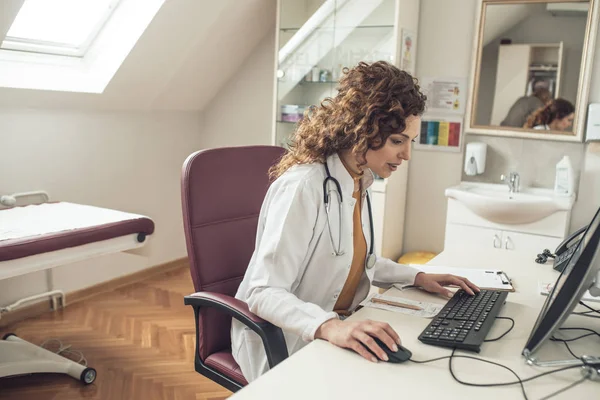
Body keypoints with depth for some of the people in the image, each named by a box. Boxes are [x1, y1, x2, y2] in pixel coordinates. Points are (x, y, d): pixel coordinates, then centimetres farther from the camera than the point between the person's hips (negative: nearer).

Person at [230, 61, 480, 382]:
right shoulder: (303, 187, -24)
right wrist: (328, 327, -40)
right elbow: (263, 293, -26)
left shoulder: (359, 181, 2)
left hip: (339, 329, 7)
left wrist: (416, 277, 6)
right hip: (284, 349, -7)